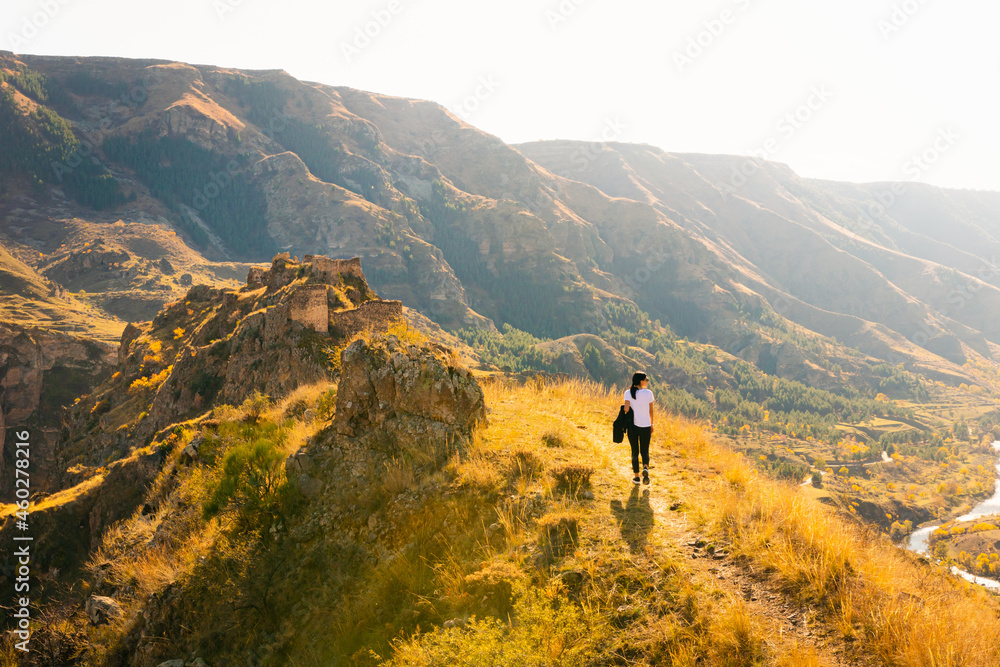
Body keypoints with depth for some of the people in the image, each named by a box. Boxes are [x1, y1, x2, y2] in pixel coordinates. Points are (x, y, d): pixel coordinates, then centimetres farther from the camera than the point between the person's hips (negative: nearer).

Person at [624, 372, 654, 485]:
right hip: (646, 426, 0)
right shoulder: (648, 393, -4)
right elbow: (651, 411, 3)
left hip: (633, 426, 0)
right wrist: (651, 425, 16)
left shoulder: (628, 393, -6)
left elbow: (626, 409, -16)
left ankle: (636, 477, 17)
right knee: (645, 452, 12)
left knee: (635, 452, 14)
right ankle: (645, 468, -17)